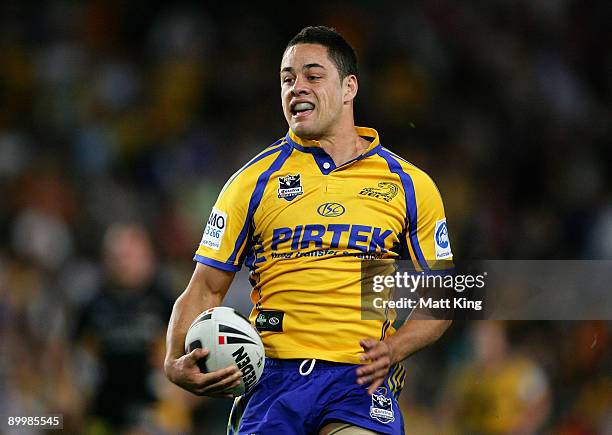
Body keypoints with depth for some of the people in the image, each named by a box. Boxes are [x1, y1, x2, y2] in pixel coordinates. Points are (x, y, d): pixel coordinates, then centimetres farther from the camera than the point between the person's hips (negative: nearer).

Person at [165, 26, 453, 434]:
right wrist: (176, 362, -9)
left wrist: (392, 350, -6)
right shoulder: (254, 181, 9)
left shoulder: (410, 186, 10)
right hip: (272, 376, 1)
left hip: (362, 377, -1)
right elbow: (206, 289, 9)